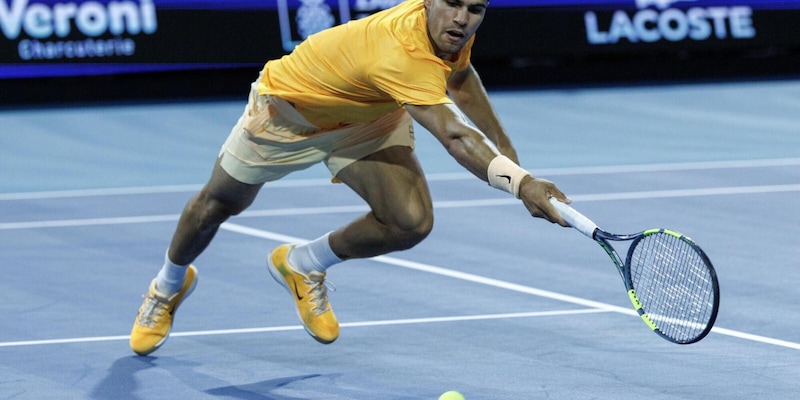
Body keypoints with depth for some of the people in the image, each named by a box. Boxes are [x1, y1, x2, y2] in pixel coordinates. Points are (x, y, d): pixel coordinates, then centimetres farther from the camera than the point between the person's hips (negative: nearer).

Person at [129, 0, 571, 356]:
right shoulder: (400, 53, -46)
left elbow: (460, 77, 6)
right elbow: (455, 136, -58)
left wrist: (505, 148, 5)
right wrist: (521, 182, -71)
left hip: (370, 118, 6)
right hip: (289, 111, -6)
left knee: (411, 221, -16)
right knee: (217, 204, 17)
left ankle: (303, 265, 13)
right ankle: (168, 287, 50)